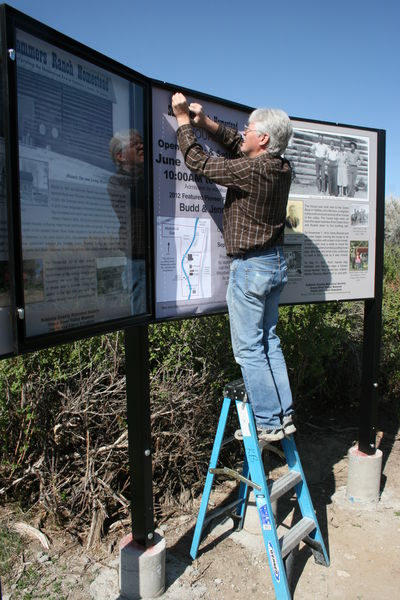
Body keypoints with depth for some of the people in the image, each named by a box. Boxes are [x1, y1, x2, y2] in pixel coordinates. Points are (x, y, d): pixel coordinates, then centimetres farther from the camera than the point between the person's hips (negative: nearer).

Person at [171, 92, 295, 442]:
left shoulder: (250, 171, -19)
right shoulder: (282, 168, 5)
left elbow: (198, 161, -10)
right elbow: (238, 147, 21)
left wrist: (183, 120, 4)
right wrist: (206, 122, 19)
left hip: (251, 267, -9)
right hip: (276, 262, 9)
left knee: (249, 349, 0)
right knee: (269, 341, 15)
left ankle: (269, 423, 7)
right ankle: (284, 415, 20)